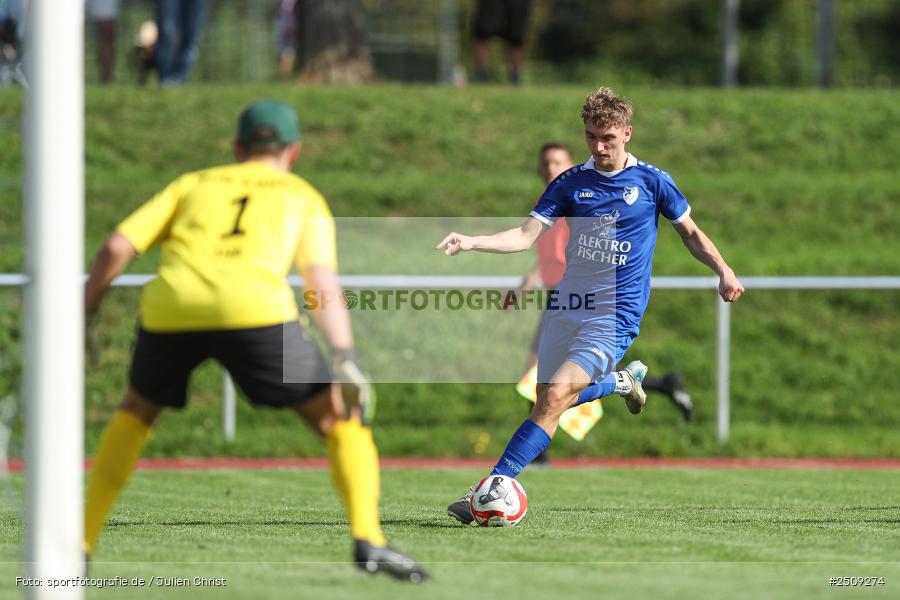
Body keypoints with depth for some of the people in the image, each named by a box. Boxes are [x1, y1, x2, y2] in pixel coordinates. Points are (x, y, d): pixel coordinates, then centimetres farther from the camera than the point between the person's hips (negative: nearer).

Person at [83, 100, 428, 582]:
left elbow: (116, 247, 18)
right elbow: (322, 281, 7)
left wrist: (83, 315, 26)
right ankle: (367, 538, -10)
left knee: (136, 410, 30)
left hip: (168, 306, 3)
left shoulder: (193, 185, 30)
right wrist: (344, 360, 0)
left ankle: (81, 545, 24)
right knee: (343, 422, 11)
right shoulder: (303, 197, 25)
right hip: (253, 308, -3)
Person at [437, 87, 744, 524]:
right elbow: (527, 235, -1)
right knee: (548, 400, 9)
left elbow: (690, 232, 12)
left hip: (616, 312, -5)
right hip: (566, 308, 5)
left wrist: (723, 271, -3)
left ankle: (494, 486, -23)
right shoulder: (570, 183, 6)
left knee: (556, 397, -20)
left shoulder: (650, 181, 0)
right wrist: (469, 242, -16)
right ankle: (621, 381, 38)